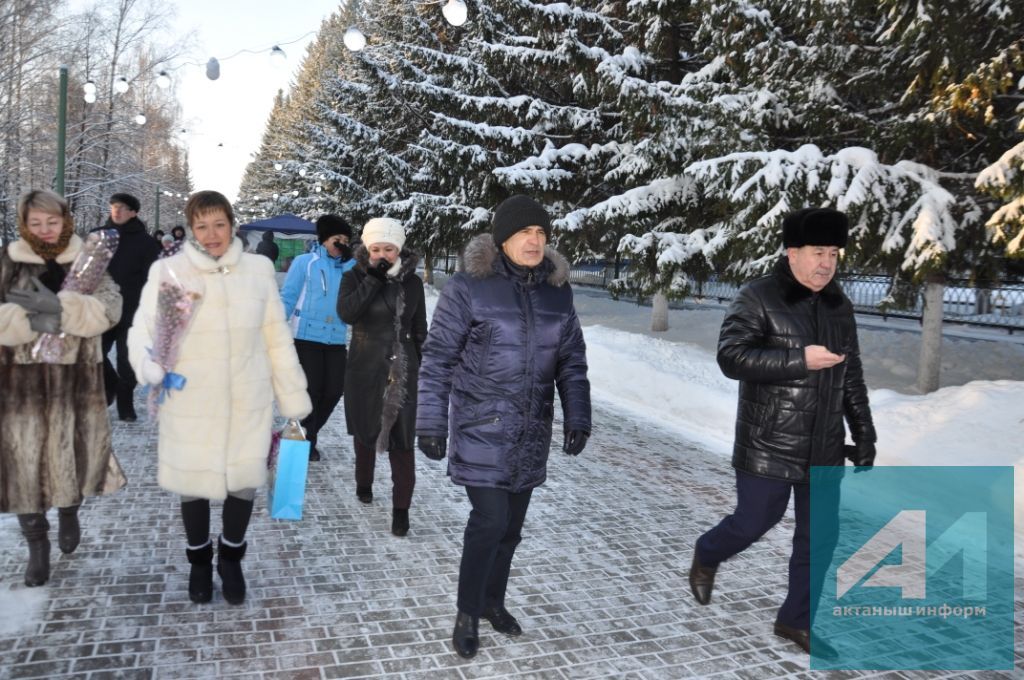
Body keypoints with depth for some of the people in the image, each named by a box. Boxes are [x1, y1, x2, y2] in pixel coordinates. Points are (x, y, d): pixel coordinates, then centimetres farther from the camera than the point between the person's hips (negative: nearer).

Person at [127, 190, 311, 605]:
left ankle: (231, 557, 39)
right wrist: (150, 366, -28)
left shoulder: (258, 270, 0)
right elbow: (142, 331, -5)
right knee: (192, 483, 14)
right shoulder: (167, 271, -5)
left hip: (248, 405, 1)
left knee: (243, 481, 11)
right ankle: (199, 559, 41)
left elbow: (277, 339, 4)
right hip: (189, 407, -1)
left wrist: (294, 400, 5)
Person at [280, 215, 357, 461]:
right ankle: (305, 441, 18)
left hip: (336, 339, 5)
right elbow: (288, 297, -3)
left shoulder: (347, 267, 12)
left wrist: (349, 260, -8)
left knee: (334, 390, 5)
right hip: (307, 336, -4)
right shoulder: (305, 262, -1)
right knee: (310, 389, 1)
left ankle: (307, 434, 26)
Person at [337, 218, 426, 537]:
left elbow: (419, 329, 10)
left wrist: (421, 367, 9)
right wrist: (374, 278, -24)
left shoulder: (412, 281, 4)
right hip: (365, 369, 0)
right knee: (365, 429, 14)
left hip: (403, 370, 1)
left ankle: (401, 508, 3)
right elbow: (346, 313, -22)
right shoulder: (355, 277, -3)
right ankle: (364, 484, 39)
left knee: (402, 438, -3)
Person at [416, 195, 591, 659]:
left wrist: (577, 417, 5)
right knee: (490, 520, -7)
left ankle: (493, 601, 35)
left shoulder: (558, 292, 4)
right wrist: (431, 423, -8)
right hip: (482, 428, -4)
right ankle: (467, 614, 15)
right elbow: (437, 359, -8)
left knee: (511, 524, 13)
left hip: (531, 431, 5)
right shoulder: (469, 286, -11)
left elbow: (572, 361, 11)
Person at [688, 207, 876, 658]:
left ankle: (797, 619, 25)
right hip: (769, 444, -6)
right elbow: (731, 357, -22)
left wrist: (864, 435, 14)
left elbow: (852, 378, 16)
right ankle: (706, 557, 35)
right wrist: (800, 359, -27)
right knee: (757, 519, 3)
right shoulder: (758, 299, -10)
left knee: (820, 533, 8)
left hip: (823, 447, 6)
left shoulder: (838, 306, 9)